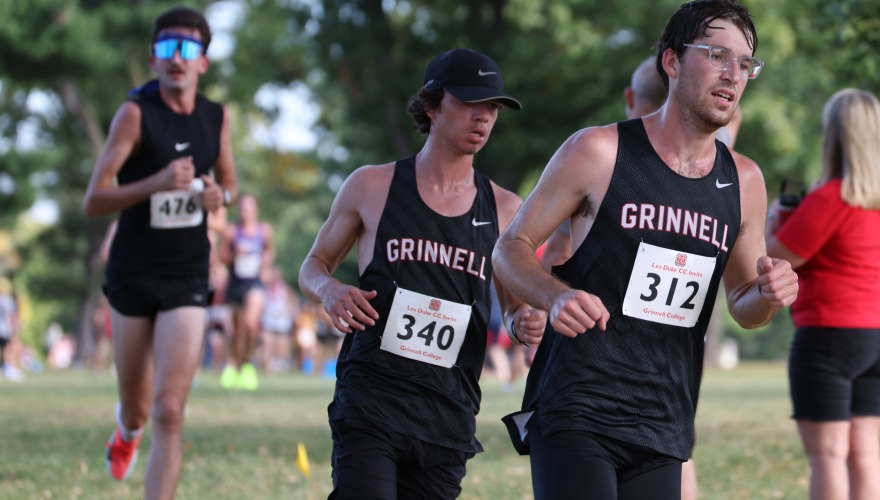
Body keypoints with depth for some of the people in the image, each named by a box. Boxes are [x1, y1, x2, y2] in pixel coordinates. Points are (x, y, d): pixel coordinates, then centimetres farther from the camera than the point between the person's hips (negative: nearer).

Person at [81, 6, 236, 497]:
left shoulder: (218, 117, 1)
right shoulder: (135, 113, -11)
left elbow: (229, 184, 19)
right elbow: (93, 202, -16)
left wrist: (220, 195, -6)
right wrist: (157, 183, -31)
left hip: (187, 278, 1)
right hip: (132, 274, -1)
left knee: (169, 413, -11)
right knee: (138, 407, 13)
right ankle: (128, 428, 52)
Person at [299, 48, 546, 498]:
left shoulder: (504, 209, 9)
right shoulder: (372, 187, 5)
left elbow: (514, 304, 17)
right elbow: (314, 266, 15)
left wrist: (526, 322, -8)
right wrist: (329, 290, -9)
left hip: (449, 415, 3)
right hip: (369, 404, -3)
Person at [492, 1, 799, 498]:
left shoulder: (744, 181, 10)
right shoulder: (599, 151, -4)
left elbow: (743, 307, 20)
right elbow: (511, 247, 1)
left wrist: (766, 295, -4)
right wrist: (556, 296, -19)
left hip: (662, 431, 5)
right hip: (575, 414, -5)